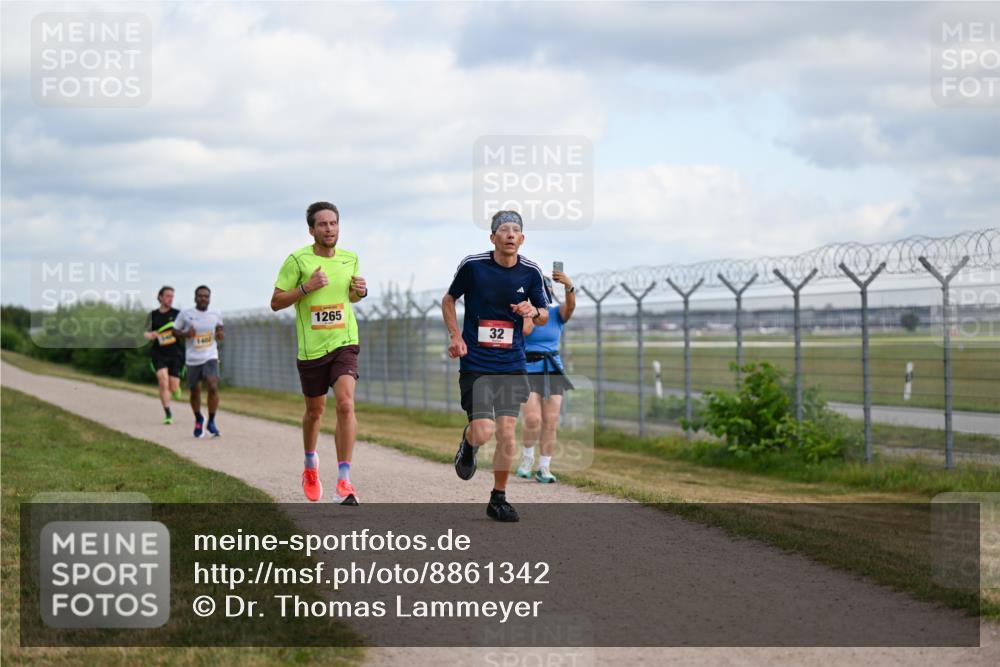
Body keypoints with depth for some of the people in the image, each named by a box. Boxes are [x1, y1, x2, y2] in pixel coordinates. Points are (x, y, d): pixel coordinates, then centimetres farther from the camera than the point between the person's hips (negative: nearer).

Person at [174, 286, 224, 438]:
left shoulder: (216, 315, 6)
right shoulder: (185, 314, 0)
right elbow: (174, 331, 7)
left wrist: (220, 335, -3)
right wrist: (185, 334, -13)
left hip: (210, 357, 0)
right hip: (193, 359, 0)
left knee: (213, 387, -20)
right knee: (195, 392, 8)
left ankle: (211, 422, -7)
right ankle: (198, 420, 35)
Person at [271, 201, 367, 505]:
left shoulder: (350, 259, 5)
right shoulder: (297, 260, -7)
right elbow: (276, 302, -5)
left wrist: (361, 291, -1)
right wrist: (306, 287, -19)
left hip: (344, 343, 1)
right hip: (311, 348, -1)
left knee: (346, 404, -19)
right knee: (315, 411, 14)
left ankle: (344, 482, -19)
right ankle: (311, 466, 43)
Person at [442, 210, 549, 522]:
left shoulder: (531, 272, 0)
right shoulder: (473, 265, -7)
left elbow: (544, 315, 11)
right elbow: (449, 300, 8)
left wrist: (534, 312, -13)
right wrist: (456, 336, -5)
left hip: (512, 365, 2)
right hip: (475, 364, -2)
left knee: (506, 433, -2)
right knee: (483, 432, -12)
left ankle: (498, 499, 14)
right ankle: (468, 442, 27)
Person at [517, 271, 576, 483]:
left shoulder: (557, 313, 2)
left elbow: (571, 305, -22)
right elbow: (526, 330, -24)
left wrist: (569, 286, -42)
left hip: (553, 372, 2)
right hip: (528, 372, -2)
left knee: (550, 424, -2)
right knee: (532, 420, -18)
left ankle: (544, 469, 8)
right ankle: (527, 456, 8)